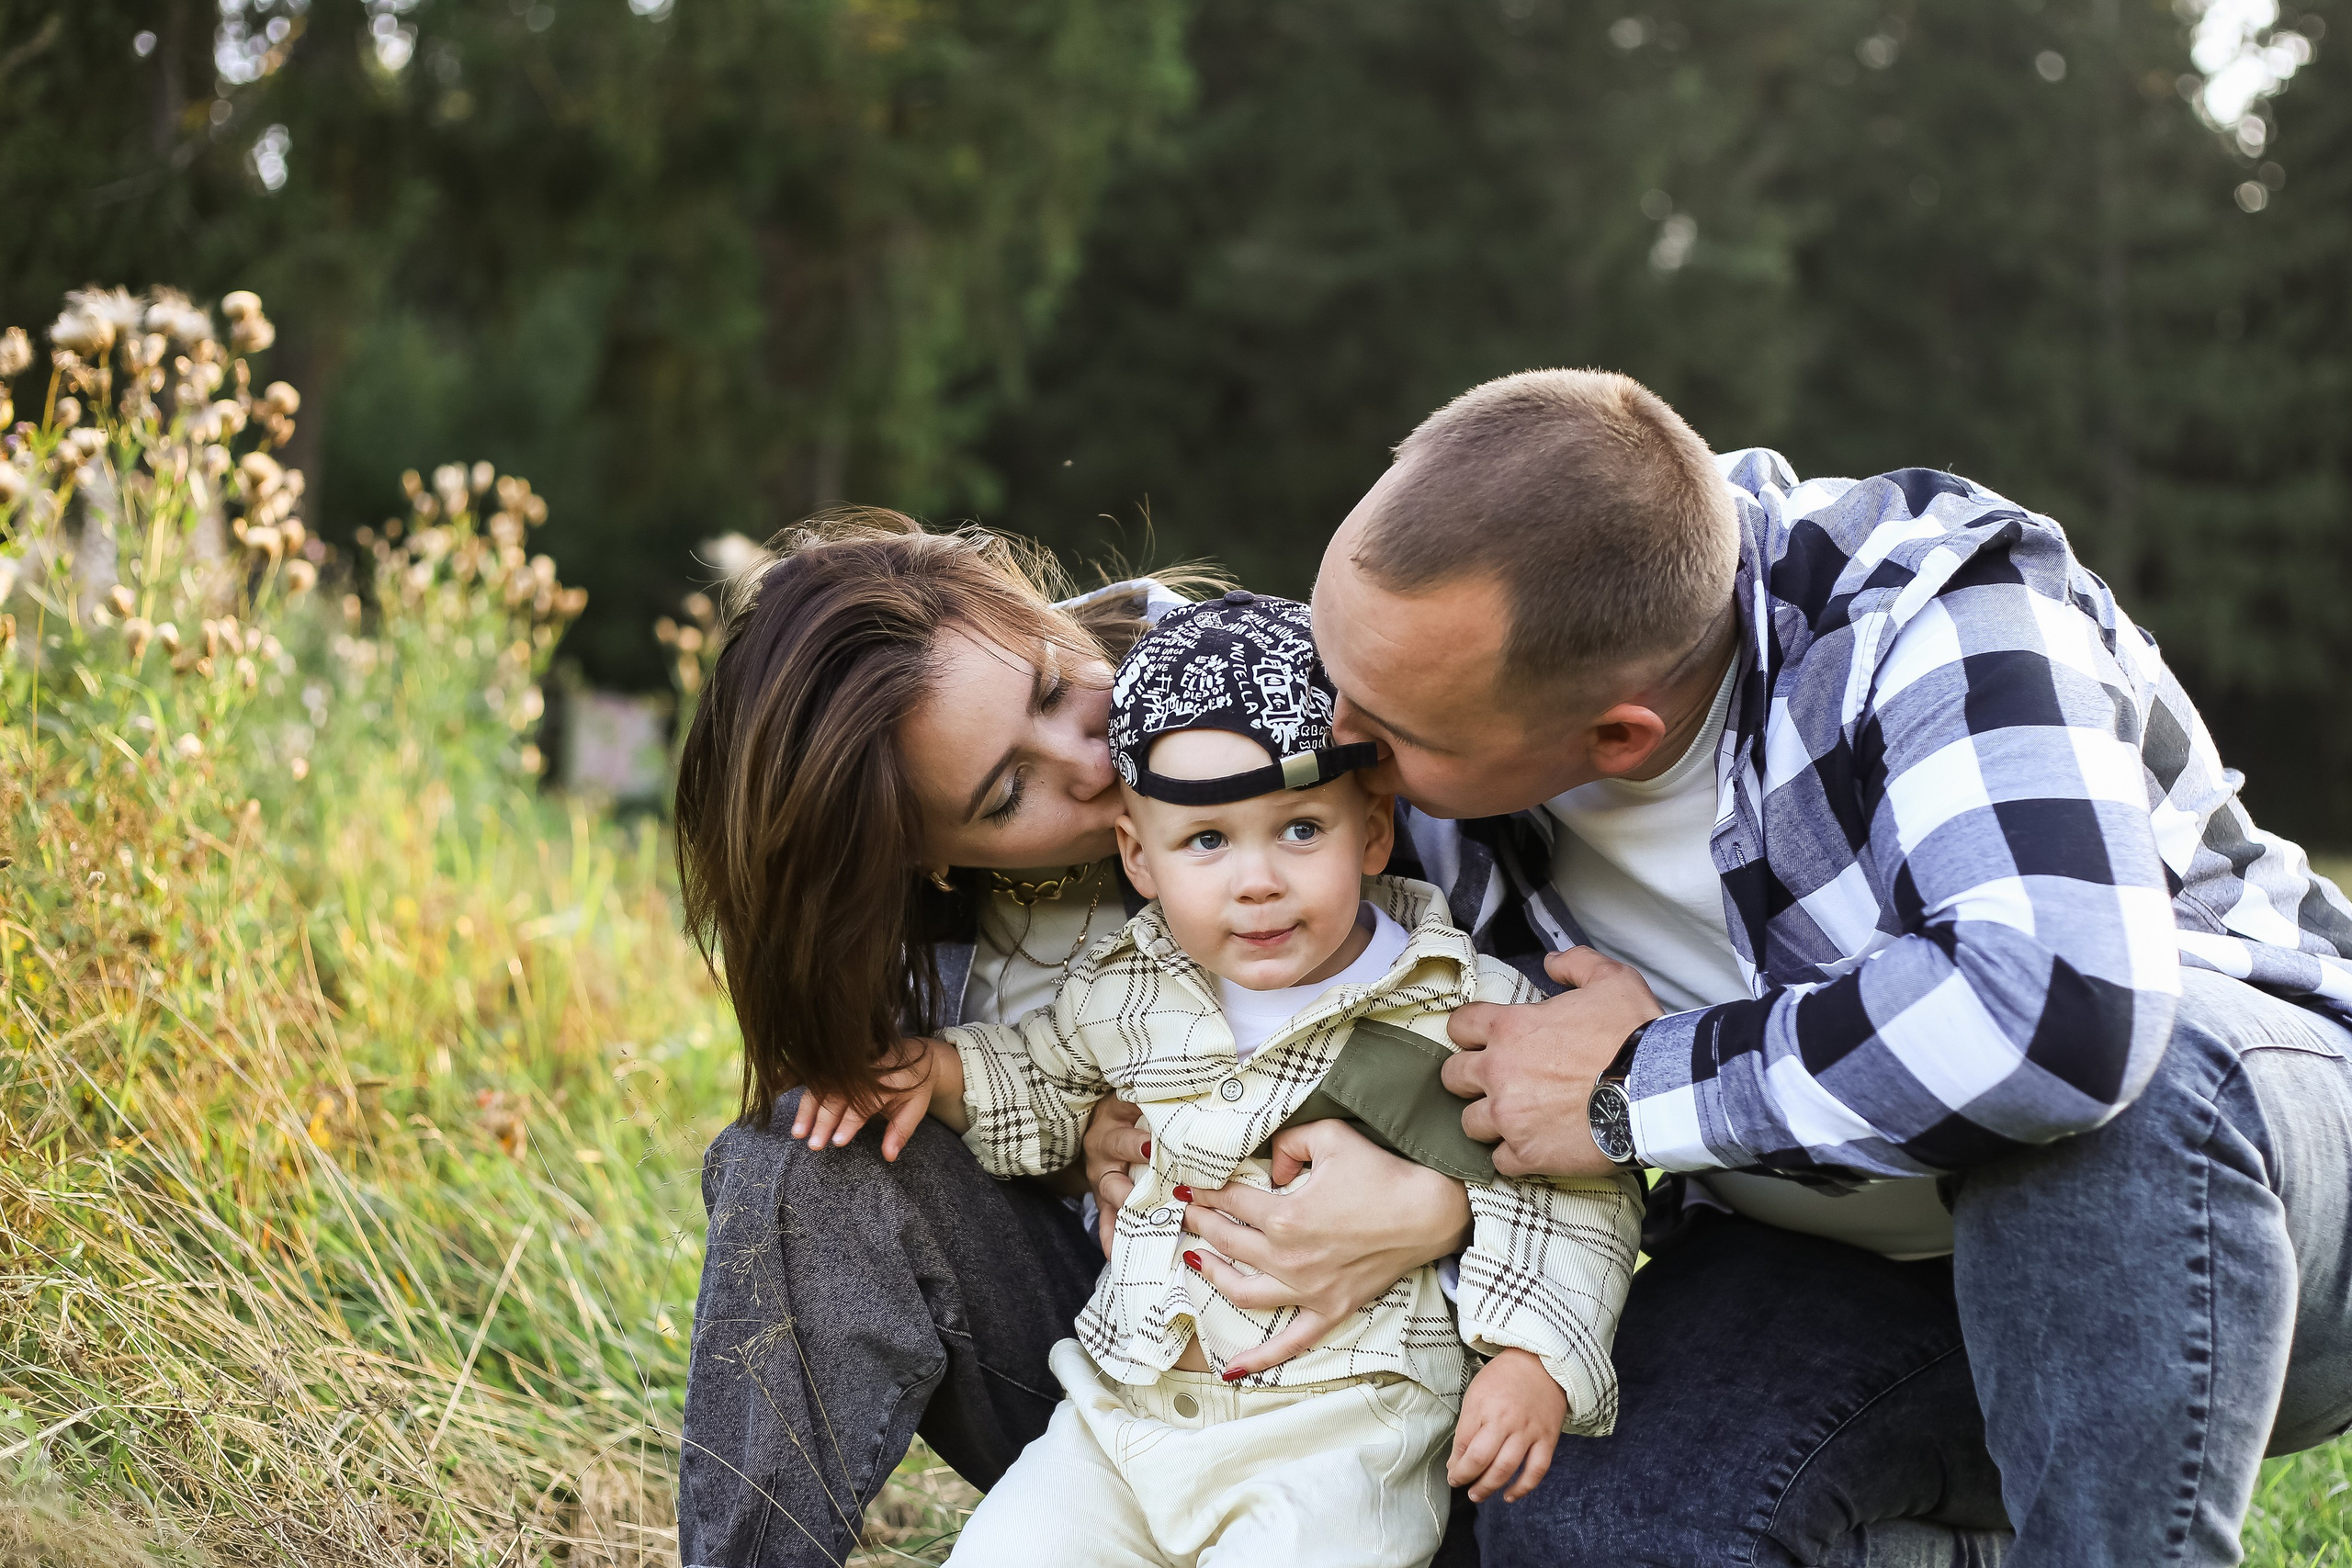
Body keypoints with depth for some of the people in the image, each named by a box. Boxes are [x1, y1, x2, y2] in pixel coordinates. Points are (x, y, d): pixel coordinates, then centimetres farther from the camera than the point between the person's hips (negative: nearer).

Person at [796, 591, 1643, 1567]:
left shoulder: (1468, 1007, -8)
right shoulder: (1128, 993, 3)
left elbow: (1573, 1189, -4)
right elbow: (1041, 1088, 24)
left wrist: (1534, 1358, -16)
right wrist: (940, 1071, 5)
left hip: (1348, 1424, -4)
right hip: (1125, 1410, 4)